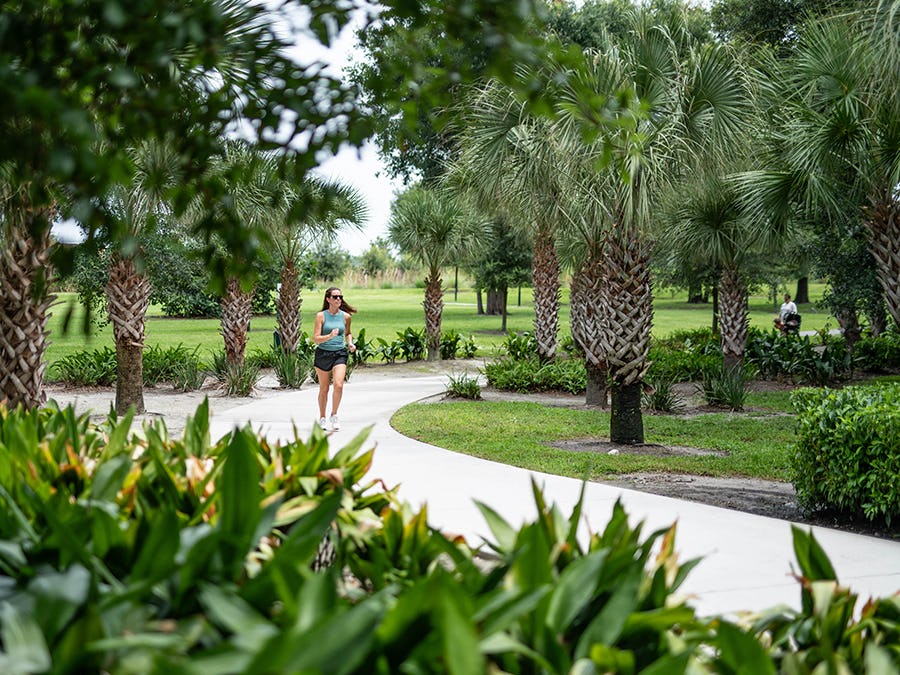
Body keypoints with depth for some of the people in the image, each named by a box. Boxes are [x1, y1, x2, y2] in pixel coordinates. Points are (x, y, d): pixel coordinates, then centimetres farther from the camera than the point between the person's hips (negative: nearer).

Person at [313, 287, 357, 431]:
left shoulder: (345, 316, 3)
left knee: (338, 385, -17)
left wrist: (350, 343, 4)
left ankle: (334, 415, 3)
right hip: (323, 354, -1)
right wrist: (330, 336, -26)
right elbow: (316, 339, -10)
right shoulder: (321, 316, -5)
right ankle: (322, 418, 26)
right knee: (324, 389, 9)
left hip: (340, 354, 1)